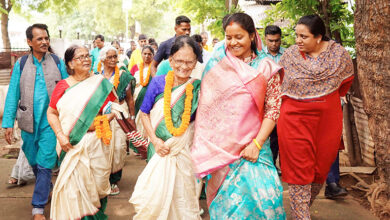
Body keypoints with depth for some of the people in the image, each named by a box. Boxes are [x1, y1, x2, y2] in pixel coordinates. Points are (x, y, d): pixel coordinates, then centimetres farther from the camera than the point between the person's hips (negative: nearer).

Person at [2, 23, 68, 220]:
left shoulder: (57, 62, 0)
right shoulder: (21, 64, 1)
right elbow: (12, 94, 1)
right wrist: (8, 123, -3)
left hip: (50, 122, -2)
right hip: (29, 122, 2)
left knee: (44, 165, -4)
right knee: (34, 162, 17)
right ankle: (46, 188, 43)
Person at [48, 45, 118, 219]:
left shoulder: (100, 83, 3)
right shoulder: (63, 86, 3)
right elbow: (51, 113, 6)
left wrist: (101, 121, -11)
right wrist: (60, 136, -6)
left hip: (96, 141, 0)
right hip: (72, 145, 0)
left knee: (98, 181, 5)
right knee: (72, 183, 0)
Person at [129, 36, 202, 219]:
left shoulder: (197, 87, -5)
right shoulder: (158, 83, -4)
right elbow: (144, 113, 2)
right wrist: (155, 140, -9)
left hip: (184, 151, 0)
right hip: (160, 150, 0)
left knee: (183, 199, 10)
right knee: (154, 196, 4)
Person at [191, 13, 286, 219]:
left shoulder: (266, 67, 1)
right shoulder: (217, 64, 3)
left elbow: (273, 109, 0)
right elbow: (206, 104, 7)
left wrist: (257, 144, -9)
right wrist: (205, 146, 1)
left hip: (252, 146, 0)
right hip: (219, 146, 1)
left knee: (260, 193, -8)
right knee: (225, 198, 4)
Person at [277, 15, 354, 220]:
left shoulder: (339, 53, -2)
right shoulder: (289, 55, -4)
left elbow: (347, 79, 15)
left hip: (327, 118, 2)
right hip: (295, 119, -2)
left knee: (320, 169, 11)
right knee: (299, 171, -3)